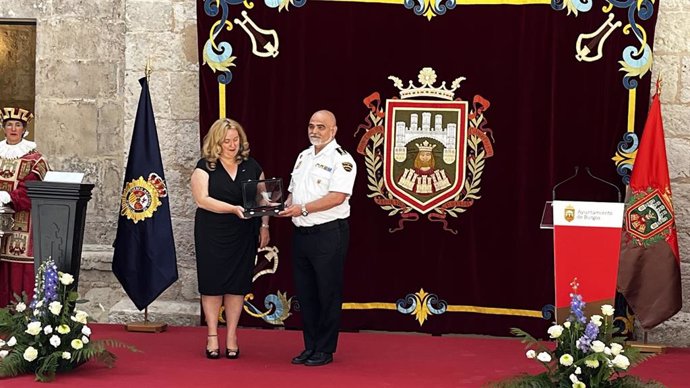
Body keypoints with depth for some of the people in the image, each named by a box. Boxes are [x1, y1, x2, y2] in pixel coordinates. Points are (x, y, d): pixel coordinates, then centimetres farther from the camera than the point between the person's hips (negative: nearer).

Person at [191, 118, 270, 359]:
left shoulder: (251, 167, 8)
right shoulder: (205, 167, -2)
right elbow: (202, 199, -13)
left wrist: (264, 226, 4)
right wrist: (233, 208, -22)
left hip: (243, 236, 2)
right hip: (212, 235, -2)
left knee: (237, 285, 4)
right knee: (212, 284, 1)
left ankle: (232, 337, 11)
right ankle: (212, 337, 9)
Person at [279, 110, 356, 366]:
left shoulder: (341, 159, -9)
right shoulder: (303, 157, 16)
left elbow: (337, 197, -20)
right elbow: (293, 190, 22)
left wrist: (303, 208, -23)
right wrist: (287, 206, 0)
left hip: (328, 234, -8)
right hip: (301, 234, 8)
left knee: (328, 294, 0)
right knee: (305, 293, 12)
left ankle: (325, 350, 8)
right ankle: (310, 347, 21)